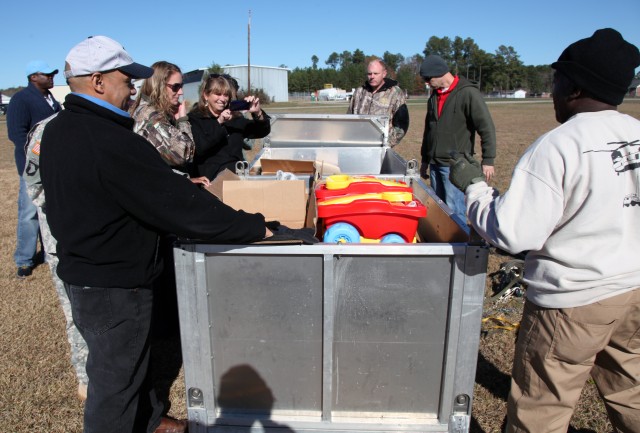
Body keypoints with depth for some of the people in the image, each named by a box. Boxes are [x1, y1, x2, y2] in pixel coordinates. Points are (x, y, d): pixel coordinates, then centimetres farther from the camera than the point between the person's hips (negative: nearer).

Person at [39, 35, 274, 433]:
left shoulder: (58, 129, 3)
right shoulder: (111, 142, -29)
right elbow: (180, 205, -29)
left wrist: (184, 187, 13)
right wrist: (253, 227, -21)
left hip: (80, 268, 10)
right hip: (113, 285, -10)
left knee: (130, 358, 27)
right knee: (114, 377, 11)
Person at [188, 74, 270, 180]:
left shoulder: (234, 117, 17)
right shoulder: (194, 118, 5)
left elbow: (262, 132, 13)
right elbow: (199, 149, -11)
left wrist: (258, 113, -6)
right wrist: (219, 123, -16)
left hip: (238, 171, 6)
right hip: (210, 175, -5)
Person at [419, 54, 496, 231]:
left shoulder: (468, 93, -10)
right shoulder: (434, 96, 13)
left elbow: (487, 127, -13)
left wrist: (488, 160, -17)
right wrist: (425, 159, 23)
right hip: (435, 164, 7)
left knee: (454, 211, -8)